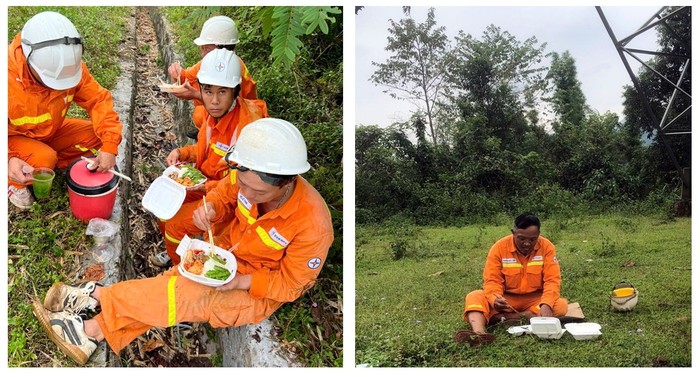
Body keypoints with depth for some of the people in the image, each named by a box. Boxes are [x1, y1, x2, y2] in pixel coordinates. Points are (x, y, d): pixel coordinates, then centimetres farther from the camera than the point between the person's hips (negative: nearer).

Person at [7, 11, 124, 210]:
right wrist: (8, 160, -46)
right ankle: (14, 182, 0)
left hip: (51, 132, 5)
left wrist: (110, 145, -29)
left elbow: (98, 99, -17)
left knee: (98, 135, -14)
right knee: (44, 159, -33)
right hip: (15, 138, -4)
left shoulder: (69, 65, -23)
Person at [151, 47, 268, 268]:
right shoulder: (217, 113, -7)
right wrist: (183, 153, -6)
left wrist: (205, 187, -32)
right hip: (208, 182, 8)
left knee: (176, 223, -12)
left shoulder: (247, 124, -33)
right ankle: (174, 252, 36)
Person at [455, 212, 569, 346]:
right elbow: (492, 280, -15)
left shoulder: (546, 247, -10)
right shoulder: (499, 247, -11)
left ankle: (501, 318, -29)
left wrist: (546, 305, -35)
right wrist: (495, 299, -37)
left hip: (535, 299, 1)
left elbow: (552, 280, -16)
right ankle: (479, 333, -55)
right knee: (474, 297, -24)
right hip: (507, 299, 0)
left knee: (561, 305, -29)